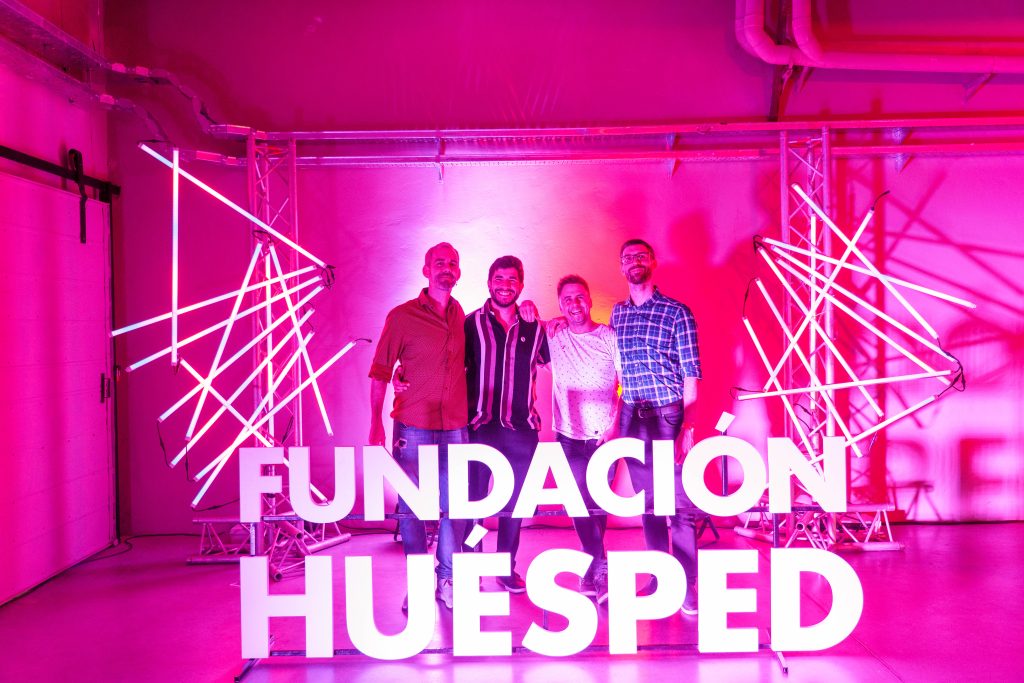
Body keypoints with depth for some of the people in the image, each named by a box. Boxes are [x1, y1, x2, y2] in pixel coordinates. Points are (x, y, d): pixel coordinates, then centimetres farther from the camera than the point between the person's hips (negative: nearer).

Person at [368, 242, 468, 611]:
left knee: (453, 505, 6)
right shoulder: (402, 316, -1)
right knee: (412, 506, 3)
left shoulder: (462, 316, 10)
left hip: (455, 427, 3)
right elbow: (380, 372, 0)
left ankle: (446, 579, 20)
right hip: (413, 427, -3)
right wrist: (376, 422, -5)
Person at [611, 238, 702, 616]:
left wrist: (686, 426, -11)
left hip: (668, 416, -4)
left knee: (679, 503, -3)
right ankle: (659, 578, 22)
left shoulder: (676, 312, -3)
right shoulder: (617, 313, 10)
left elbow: (691, 373, -5)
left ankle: (688, 585, 4)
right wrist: (615, 418, 11)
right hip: (632, 418, 4)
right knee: (646, 501, 11)